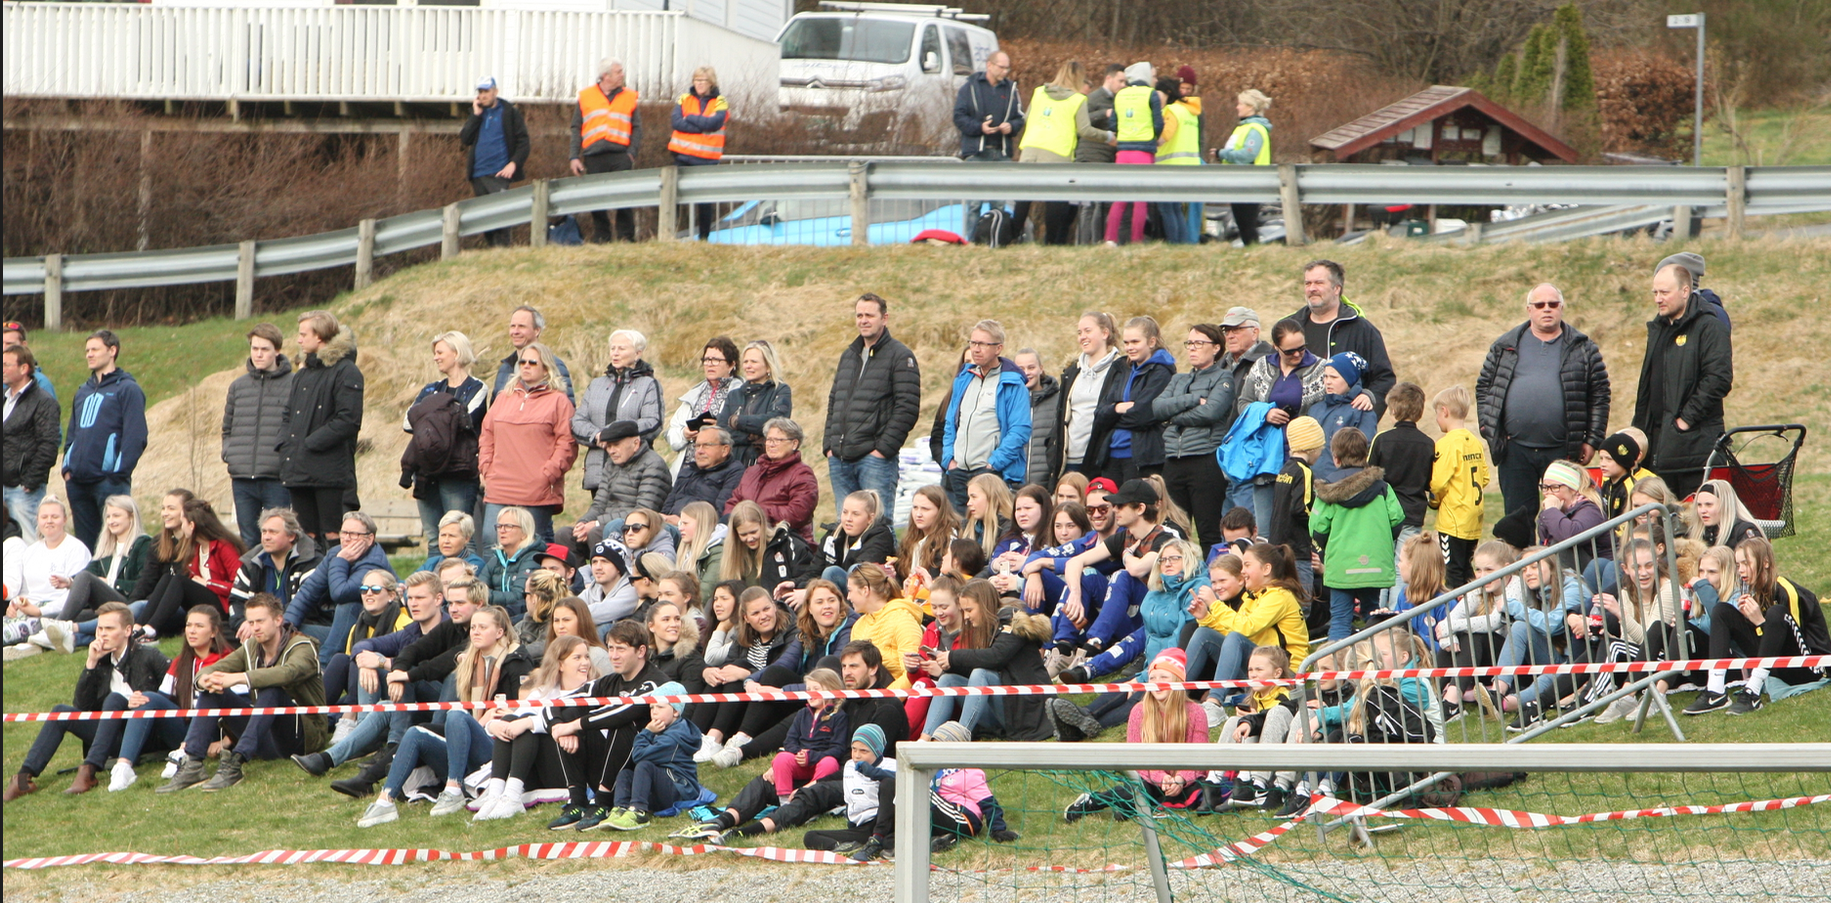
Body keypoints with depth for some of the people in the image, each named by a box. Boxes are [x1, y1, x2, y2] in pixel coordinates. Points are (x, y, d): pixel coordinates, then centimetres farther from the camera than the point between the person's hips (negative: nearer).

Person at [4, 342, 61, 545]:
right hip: (5, 486, 8)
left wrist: (30, 481, -18)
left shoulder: (43, 401, -8)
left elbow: (49, 444, -15)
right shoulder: (5, 397, 17)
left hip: (24, 489, -8)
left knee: (28, 542, -7)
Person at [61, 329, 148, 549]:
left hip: (109, 479, -7)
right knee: (85, 541, 9)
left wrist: (120, 473, -16)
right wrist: (67, 467, 10)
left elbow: (135, 437, -10)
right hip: (78, 480, 7)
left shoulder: (127, 389, -2)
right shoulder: (83, 391, 20)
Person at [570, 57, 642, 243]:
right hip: (594, 156, 1)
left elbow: (637, 128, 9)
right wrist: (574, 157, 3)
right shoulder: (586, 96, 12)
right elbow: (576, 129, 12)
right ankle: (600, 240, 8)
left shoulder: (629, 96, 11)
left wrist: (632, 151, -6)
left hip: (620, 156, -1)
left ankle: (626, 238, -2)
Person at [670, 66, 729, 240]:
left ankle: (704, 237, 10)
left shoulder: (720, 103, 4)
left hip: (706, 159, -2)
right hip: (682, 156, 2)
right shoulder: (684, 100, 9)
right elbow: (677, 123, -6)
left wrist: (690, 118, -7)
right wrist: (702, 126, -11)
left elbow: (713, 123, -14)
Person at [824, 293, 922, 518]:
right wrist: (829, 445, 11)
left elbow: (907, 407, -11)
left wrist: (884, 448, -16)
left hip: (875, 457, -7)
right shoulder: (849, 356, 20)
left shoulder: (900, 356, -3)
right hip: (840, 458, 7)